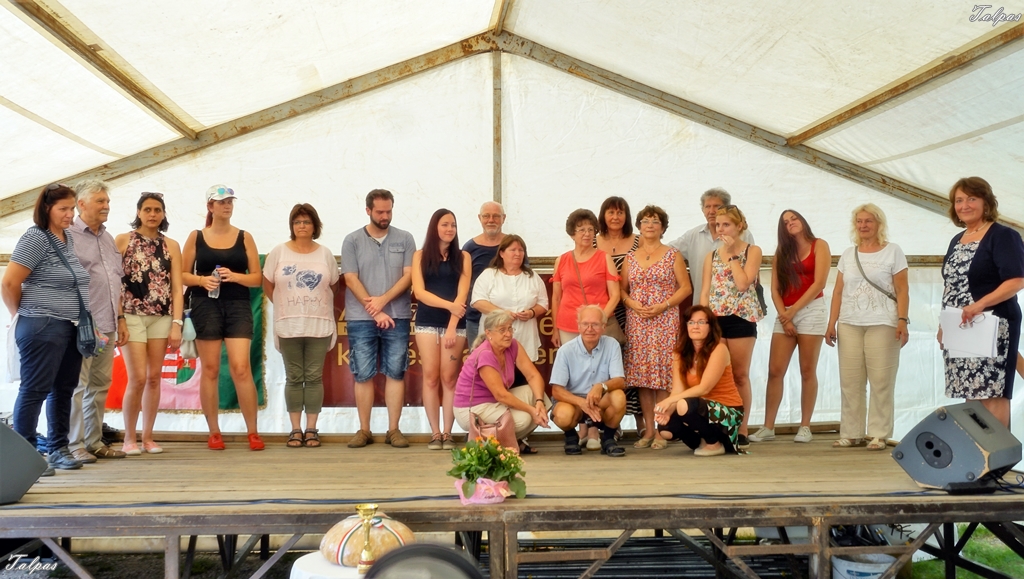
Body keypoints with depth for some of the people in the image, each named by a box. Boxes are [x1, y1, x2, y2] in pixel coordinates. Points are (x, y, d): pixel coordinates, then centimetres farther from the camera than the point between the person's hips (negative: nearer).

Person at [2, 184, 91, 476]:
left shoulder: (69, 238, 13)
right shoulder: (35, 238, -10)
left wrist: (81, 320, 14)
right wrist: (23, 314, 0)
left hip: (71, 328, 8)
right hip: (43, 328, -8)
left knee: (64, 390, 13)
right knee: (35, 390, -3)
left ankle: (58, 449, 22)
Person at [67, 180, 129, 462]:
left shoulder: (108, 239, 19)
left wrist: (120, 318, 17)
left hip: (107, 326, 7)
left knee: (100, 385, 10)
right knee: (77, 385, -3)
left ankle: (94, 441, 18)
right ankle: (75, 444, 4)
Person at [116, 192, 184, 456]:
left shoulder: (171, 246, 8)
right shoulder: (122, 241, 2)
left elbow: (176, 288, 5)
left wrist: (176, 323, -3)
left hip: (162, 317, 3)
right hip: (132, 316, -3)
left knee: (154, 378, 5)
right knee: (138, 378, -7)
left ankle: (148, 436, 15)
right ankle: (129, 438, 8)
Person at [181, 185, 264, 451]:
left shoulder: (244, 237, 7)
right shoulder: (196, 237, 7)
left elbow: (257, 277, 6)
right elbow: (182, 274, 8)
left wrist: (235, 276, -12)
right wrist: (202, 280, -12)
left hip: (238, 306, 0)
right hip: (205, 306, 1)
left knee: (241, 368, -9)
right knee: (210, 370, 4)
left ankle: (253, 432, -1)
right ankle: (214, 432, 13)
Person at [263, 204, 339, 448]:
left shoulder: (325, 254, 6)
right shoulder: (278, 253, 3)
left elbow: (334, 285, 10)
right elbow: (268, 285, 8)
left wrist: (319, 305, 4)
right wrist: (285, 306, 7)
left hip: (319, 325, 0)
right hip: (288, 326, 0)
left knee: (314, 378, 2)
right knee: (294, 378, 4)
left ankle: (311, 429, 9)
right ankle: (295, 429, 11)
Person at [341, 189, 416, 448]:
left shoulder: (405, 239, 7)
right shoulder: (352, 240, 4)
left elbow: (408, 276, 0)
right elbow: (351, 280, -2)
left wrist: (383, 300, -12)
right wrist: (375, 311, -9)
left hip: (397, 317, 1)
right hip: (361, 319, 0)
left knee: (395, 374, 2)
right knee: (363, 375, 3)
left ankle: (393, 429, 9)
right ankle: (364, 430, 11)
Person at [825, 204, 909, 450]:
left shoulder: (893, 252, 5)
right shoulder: (848, 254, 15)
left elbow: (902, 290, 0)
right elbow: (838, 291, 13)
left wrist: (902, 321, -11)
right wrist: (831, 324, 6)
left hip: (882, 324, -4)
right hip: (849, 325, 4)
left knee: (881, 381, -4)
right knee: (850, 382, 3)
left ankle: (879, 435, 1)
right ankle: (851, 433, 9)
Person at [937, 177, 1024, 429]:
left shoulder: (1003, 236, -6)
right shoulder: (957, 240, 17)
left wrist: (979, 305, -28)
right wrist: (943, 325, 17)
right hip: (958, 331, 7)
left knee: (992, 394, -8)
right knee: (970, 394, 7)